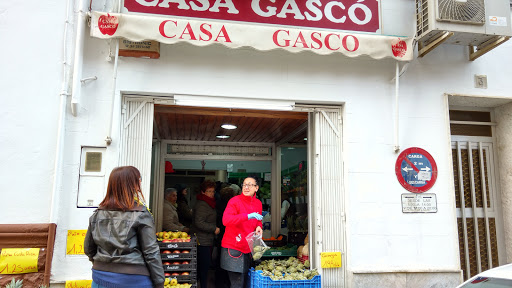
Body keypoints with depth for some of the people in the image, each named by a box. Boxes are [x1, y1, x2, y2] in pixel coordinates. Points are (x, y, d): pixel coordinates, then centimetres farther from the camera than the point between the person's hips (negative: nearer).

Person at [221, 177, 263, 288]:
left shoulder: (258, 203, 8)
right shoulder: (235, 201, -11)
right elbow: (226, 220, -26)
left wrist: (258, 227, 1)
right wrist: (248, 216, -33)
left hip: (247, 248, 7)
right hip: (233, 248, -6)